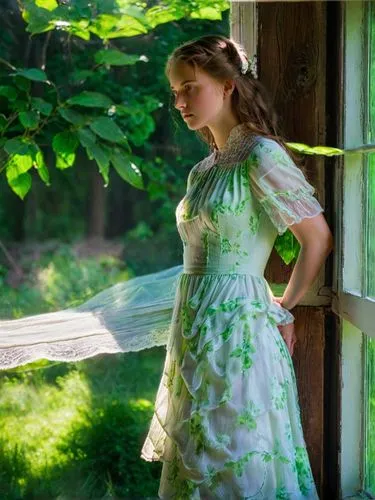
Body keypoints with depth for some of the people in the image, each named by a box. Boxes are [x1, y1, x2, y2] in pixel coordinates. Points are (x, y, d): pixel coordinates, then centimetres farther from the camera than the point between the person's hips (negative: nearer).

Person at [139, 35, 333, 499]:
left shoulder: (261, 156, -11)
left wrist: (283, 306, 1)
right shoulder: (204, 169, 13)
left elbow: (319, 238, -9)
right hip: (195, 322, 8)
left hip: (236, 325, -8)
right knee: (198, 460, 14)